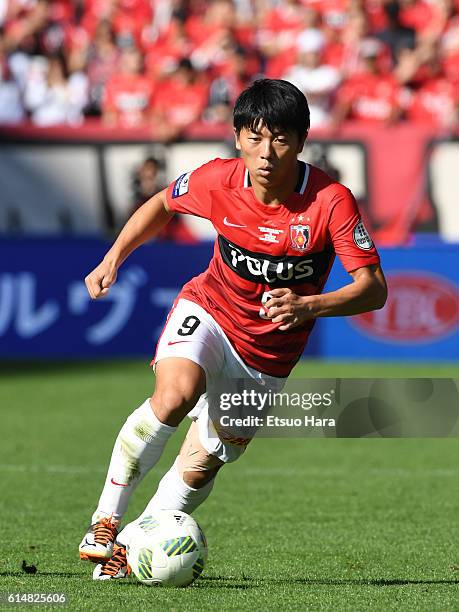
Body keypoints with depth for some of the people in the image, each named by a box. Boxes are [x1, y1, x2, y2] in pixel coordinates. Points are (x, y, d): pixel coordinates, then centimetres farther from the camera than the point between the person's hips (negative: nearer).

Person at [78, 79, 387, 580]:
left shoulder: (331, 201, -23)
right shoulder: (217, 181, -16)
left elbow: (373, 288, -23)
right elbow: (163, 204, 8)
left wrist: (308, 305, -40)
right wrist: (113, 258, 0)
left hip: (268, 355, 1)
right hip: (207, 313, -1)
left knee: (200, 467, 3)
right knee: (175, 394, -32)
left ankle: (131, 545, 26)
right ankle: (105, 521, -23)